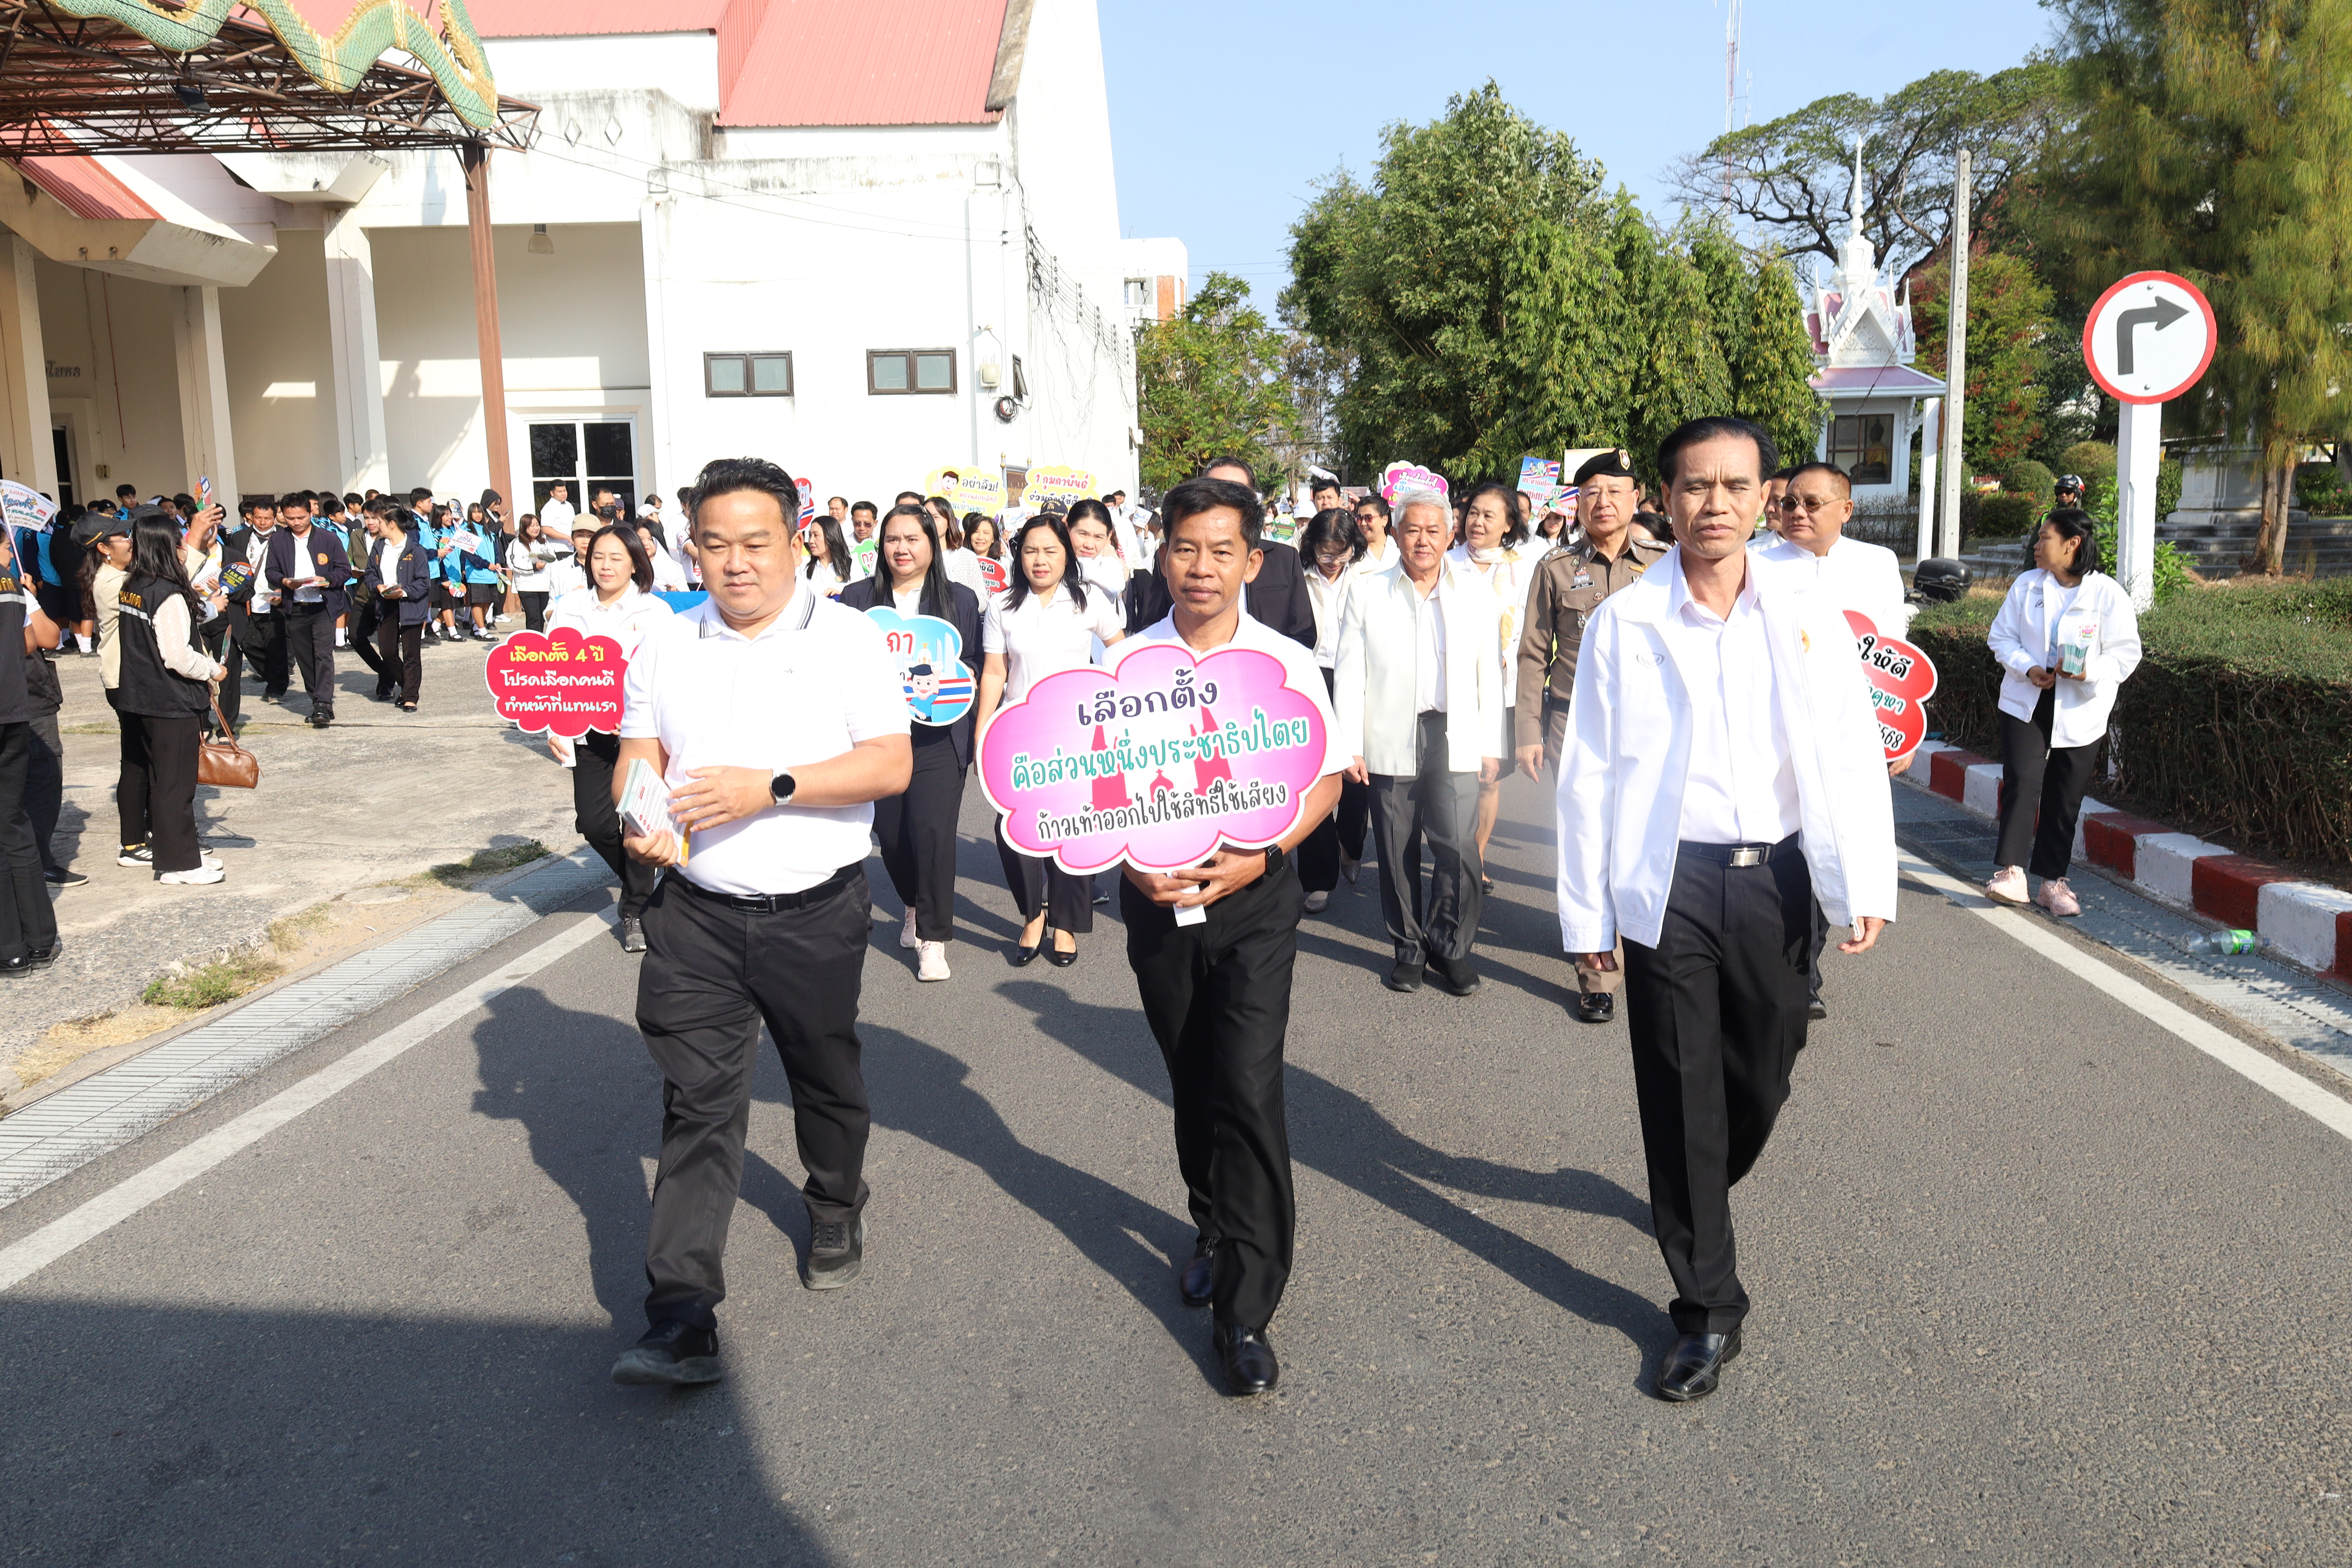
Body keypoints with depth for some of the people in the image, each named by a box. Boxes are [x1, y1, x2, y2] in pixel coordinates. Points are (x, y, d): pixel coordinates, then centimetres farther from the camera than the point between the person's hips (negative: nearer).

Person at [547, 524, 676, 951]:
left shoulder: (655, 612, -1)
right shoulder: (571, 609, 6)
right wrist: (553, 727, 0)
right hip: (589, 732, 3)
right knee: (593, 822, 2)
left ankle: (637, 909, 13)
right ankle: (639, 881, 31)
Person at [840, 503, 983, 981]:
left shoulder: (961, 599, 9)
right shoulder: (857, 597, 9)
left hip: (938, 738, -2)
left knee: (932, 829, -14)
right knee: (891, 833, 6)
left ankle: (933, 939, -1)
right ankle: (914, 908, 37)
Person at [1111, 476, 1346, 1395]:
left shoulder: (1287, 664, -4)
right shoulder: (1124, 663, -1)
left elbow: (1325, 778, 0)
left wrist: (1262, 856, -15)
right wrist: (1133, 863, -14)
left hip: (1255, 898, -2)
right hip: (1157, 899, 3)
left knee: (1248, 1089, -10)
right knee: (1192, 1084, 17)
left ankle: (1244, 1309, -1)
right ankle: (1216, 1233, 40)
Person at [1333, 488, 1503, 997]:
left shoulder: (1475, 595, 10)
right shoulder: (1367, 594, 6)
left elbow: (1489, 675, 10)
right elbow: (1350, 674, 3)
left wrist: (1492, 746, 6)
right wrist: (1348, 746, -4)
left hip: (1455, 742, 0)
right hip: (1389, 743, 0)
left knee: (1459, 849, -9)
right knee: (1397, 851, 6)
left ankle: (1449, 946, 9)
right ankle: (1408, 948, 21)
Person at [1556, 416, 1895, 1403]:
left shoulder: (1809, 623, 2)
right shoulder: (1622, 624, -3)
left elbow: (1852, 760, -1)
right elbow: (1589, 774, 0)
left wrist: (1865, 889, -12)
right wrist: (1585, 911, 0)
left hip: (1772, 879, 2)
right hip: (1668, 883, -2)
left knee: (1764, 1073, 14)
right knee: (1682, 1095, 4)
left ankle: (1697, 1198, 48)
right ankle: (1708, 1311, 19)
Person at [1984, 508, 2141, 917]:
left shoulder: (2108, 594, -4)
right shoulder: (2026, 585, 3)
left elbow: (2126, 653, -3)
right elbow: (2001, 636, 5)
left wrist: (2090, 673, -22)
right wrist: (2027, 668, -13)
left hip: (2080, 711, -1)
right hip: (2026, 703, 1)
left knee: (2065, 798, 6)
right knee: (2022, 781, -15)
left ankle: (2053, 881, 17)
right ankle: (2011, 873, -15)